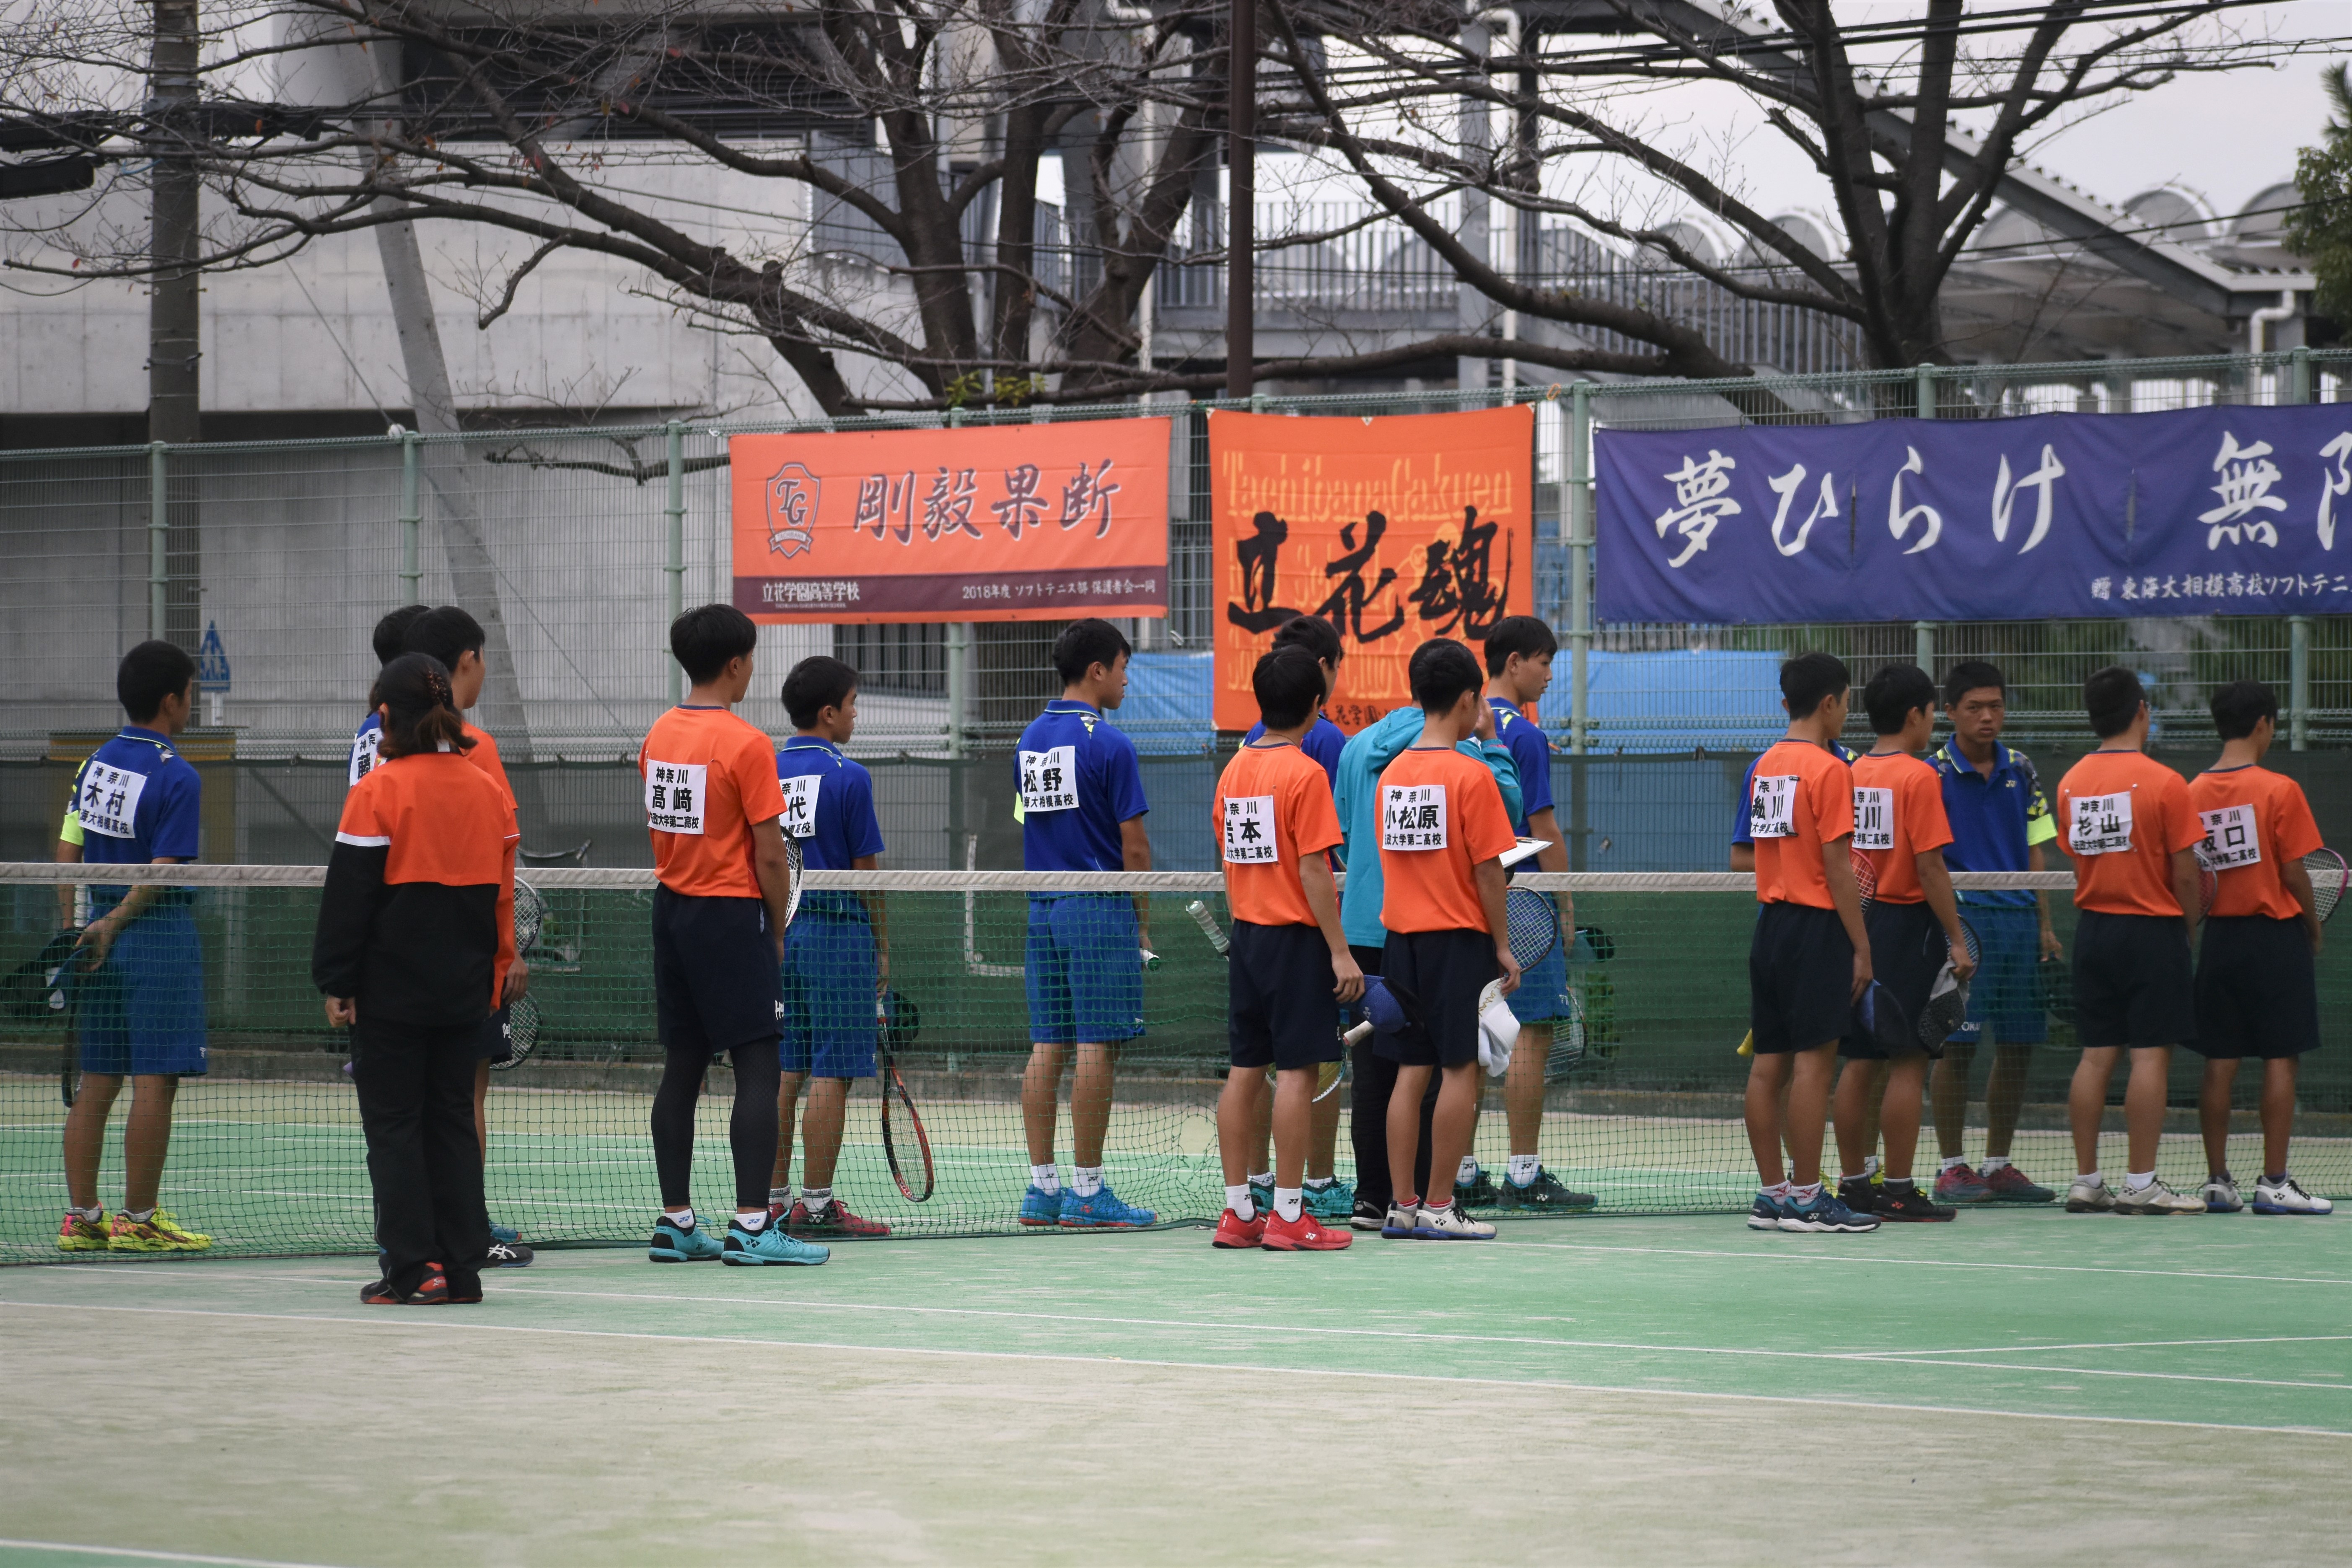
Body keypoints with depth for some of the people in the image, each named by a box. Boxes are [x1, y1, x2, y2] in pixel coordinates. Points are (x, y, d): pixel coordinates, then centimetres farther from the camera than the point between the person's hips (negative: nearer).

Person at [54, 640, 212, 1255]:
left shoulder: (94, 763, 8)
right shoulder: (177, 777, -12)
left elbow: (67, 853, 9)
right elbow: (161, 875, -15)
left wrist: (73, 930, 13)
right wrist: (113, 925, -5)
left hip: (100, 936, 7)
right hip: (160, 936, -7)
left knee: (97, 1083, 9)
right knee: (155, 1082, -3)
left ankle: (82, 1217, 10)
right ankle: (137, 1220, -3)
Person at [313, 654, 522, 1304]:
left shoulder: (378, 792, -11)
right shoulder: (486, 789, 6)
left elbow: (348, 897, -10)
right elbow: (502, 892, 11)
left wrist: (336, 982, -4)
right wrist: (498, 972, 19)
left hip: (391, 989, -5)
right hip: (463, 990, 5)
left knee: (394, 1125, 1)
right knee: (453, 1121, 11)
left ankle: (414, 1270, -3)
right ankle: (462, 1266, 9)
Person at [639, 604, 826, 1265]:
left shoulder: (659, 735, 8)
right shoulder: (746, 744, -14)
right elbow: (769, 853, -14)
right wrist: (778, 931, -1)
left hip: (671, 909, 8)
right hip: (731, 914, -8)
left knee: (682, 1066, 11)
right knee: (757, 1069, -5)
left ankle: (676, 1223, 13)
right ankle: (751, 1227, -10)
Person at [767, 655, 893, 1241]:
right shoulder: (848, 778, -9)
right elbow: (866, 870, -7)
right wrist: (883, 949, 1)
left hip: (777, 930, 6)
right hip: (836, 929, -6)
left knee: (783, 1069, 9)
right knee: (831, 1072, -4)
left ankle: (773, 1198, 10)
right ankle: (816, 1205, -5)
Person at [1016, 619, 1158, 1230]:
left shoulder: (1031, 739, 11)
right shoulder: (1108, 745, -11)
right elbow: (1134, 845, -11)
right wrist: (1144, 921, 0)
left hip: (1043, 906, 7)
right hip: (1099, 906, -7)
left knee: (1047, 1047, 7)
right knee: (1096, 1048, -4)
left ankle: (1042, 1189, 8)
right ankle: (1087, 1192, -4)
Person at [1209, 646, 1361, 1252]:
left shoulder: (1235, 768, 8)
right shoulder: (1305, 774, -14)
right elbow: (1314, 871, -17)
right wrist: (1340, 952, -14)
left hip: (1246, 932, 7)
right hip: (1296, 936, -7)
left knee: (1245, 1071, 9)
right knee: (1297, 1072, -4)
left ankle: (1238, 1212, 12)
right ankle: (1288, 1214, -4)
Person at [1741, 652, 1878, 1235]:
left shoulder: (1765, 765, 12)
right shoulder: (1829, 770, -11)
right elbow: (1836, 867, -15)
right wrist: (1861, 947, -11)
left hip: (1770, 923, 8)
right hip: (1816, 926, -8)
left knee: (1769, 1062, 8)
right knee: (1813, 1061, -6)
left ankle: (1771, 1193, 11)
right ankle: (1805, 1198, -7)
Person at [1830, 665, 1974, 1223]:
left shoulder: (1853, 775, 9)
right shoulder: (1918, 777, -11)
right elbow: (1930, 867, -15)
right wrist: (1957, 941, -12)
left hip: (1859, 922, 7)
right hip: (1907, 923, -7)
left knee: (1860, 1062, 10)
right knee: (1907, 1062, -3)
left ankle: (1853, 1184, 12)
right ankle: (1899, 1192, -4)